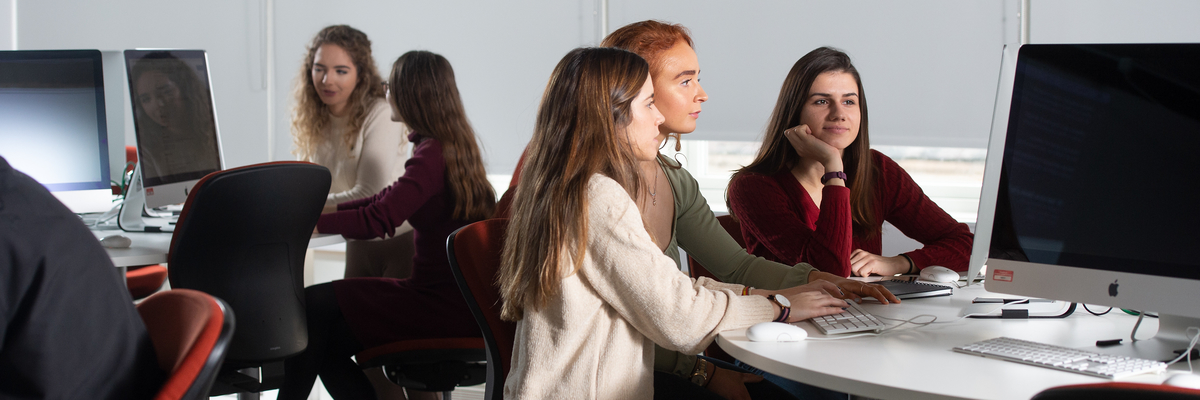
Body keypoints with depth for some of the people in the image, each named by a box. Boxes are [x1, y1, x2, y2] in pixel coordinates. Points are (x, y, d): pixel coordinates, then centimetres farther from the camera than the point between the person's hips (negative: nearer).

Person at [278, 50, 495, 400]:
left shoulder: (434, 154, -17)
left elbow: (378, 220, -23)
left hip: (447, 306, -9)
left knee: (315, 305, -8)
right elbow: (389, 201, 21)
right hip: (454, 295, 9)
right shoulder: (452, 145, 13)